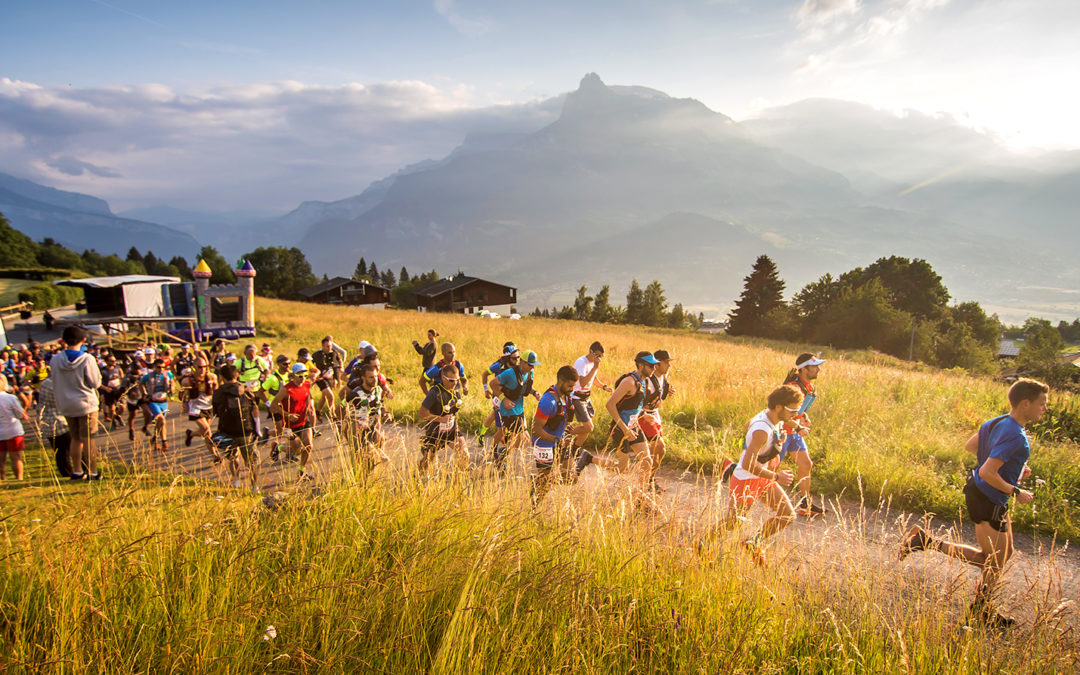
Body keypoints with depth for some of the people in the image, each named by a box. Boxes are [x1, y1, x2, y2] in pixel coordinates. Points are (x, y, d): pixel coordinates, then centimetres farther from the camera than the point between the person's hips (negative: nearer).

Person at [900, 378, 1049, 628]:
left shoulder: (998, 423, 2)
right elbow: (987, 473, -31)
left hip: (980, 492, 10)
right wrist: (1016, 492, -17)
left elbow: (970, 446, 16)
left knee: (1005, 553, 19)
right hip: (988, 501, -10)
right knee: (992, 560, 4)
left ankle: (982, 609, 29)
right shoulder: (1015, 436, -26)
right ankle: (928, 542, 2)